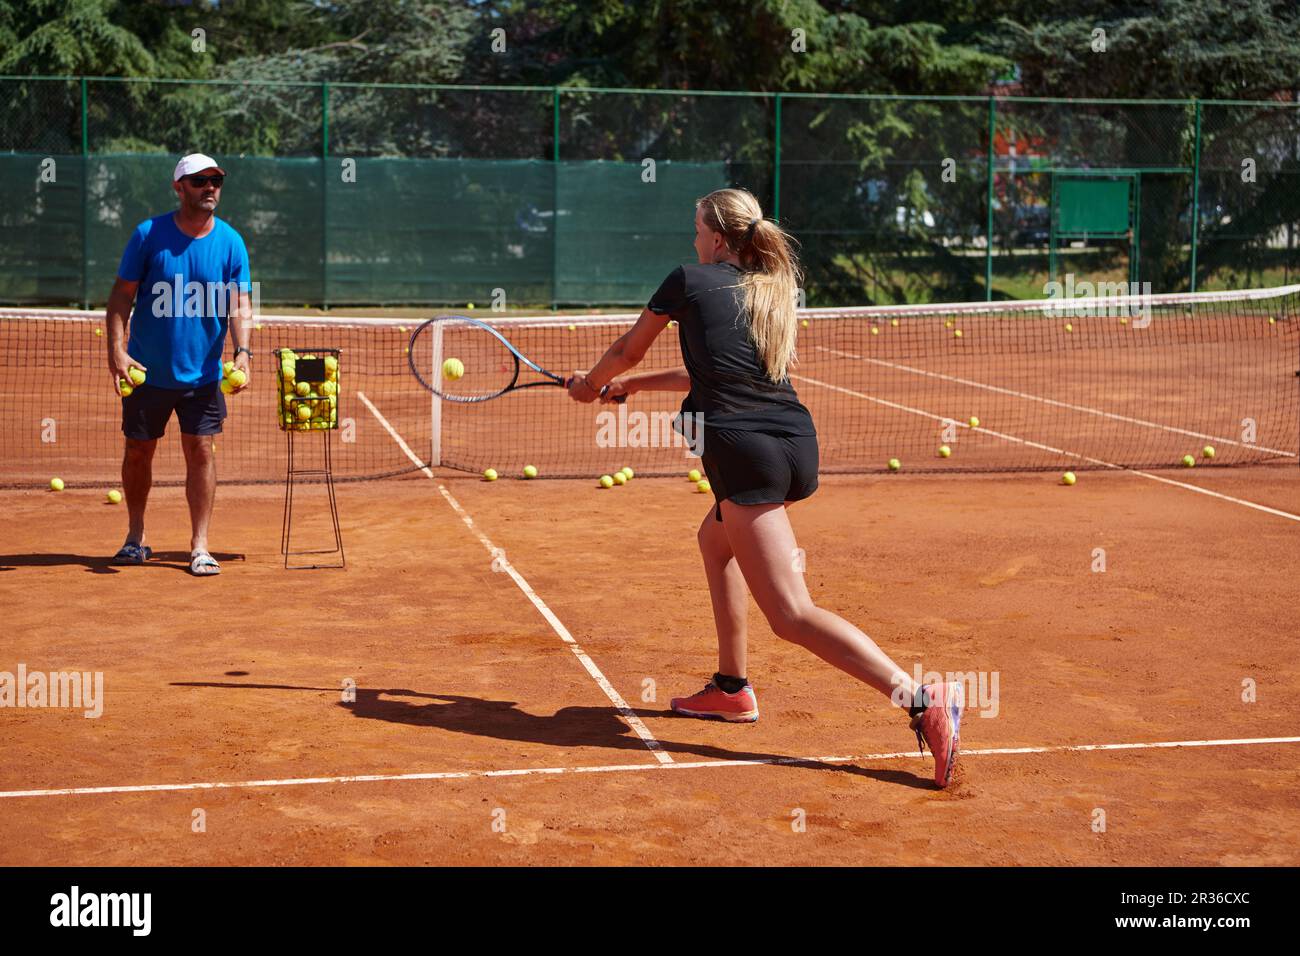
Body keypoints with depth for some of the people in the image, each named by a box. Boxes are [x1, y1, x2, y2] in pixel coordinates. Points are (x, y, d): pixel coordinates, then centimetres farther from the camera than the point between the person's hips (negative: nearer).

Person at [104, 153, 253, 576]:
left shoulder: (230, 242, -2)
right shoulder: (148, 234, -5)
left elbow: (240, 304, -6)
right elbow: (121, 295, -2)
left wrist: (242, 352, -22)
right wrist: (116, 350, -13)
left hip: (202, 373, 0)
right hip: (147, 370, 0)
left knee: (200, 451, -2)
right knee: (138, 451, 9)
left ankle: (199, 547, 6)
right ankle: (136, 538, 26)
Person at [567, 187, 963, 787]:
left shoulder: (689, 280, 6)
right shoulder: (771, 291, 22)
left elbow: (627, 350, 21)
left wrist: (591, 383, 42)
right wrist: (635, 386, 43)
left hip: (744, 450, -8)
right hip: (796, 442, 8)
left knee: (791, 614, -11)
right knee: (715, 538, 33)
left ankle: (921, 700, -26)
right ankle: (731, 687, 34)